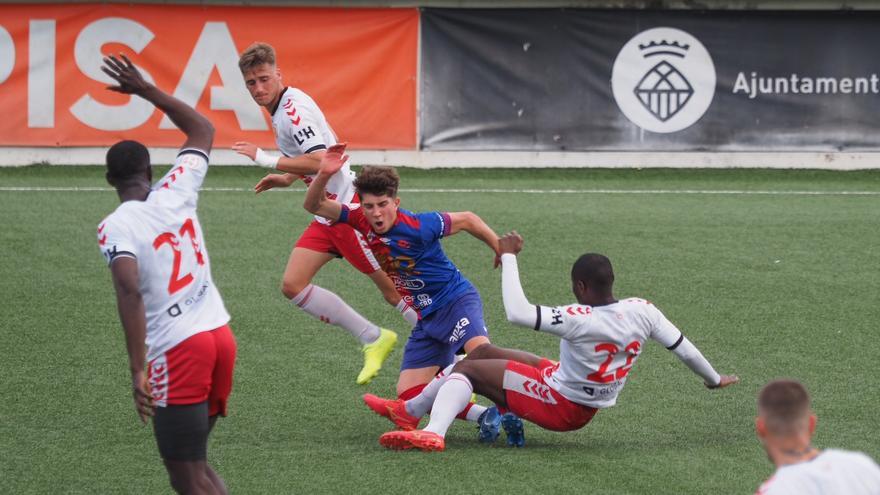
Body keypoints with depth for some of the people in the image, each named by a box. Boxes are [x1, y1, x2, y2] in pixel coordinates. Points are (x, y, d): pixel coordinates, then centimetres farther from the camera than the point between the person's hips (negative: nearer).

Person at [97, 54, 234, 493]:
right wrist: (146, 90, 27)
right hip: (221, 336, 7)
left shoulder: (115, 227, -9)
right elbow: (203, 130, 24)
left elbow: (130, 291, -25)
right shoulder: (176, 193, 6)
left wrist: (137, 370, -26)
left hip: (177, 351, -7)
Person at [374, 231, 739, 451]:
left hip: (558, 407, -8)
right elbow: (684, 349, 1)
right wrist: (714, 379, 20)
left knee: (465, 369, -9)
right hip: (589, 411, 8)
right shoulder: (642, 312, -11)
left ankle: (434, 429, -29)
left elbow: (516, 312, -35)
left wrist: (508, 257, -24)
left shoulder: (579, 320, -30)